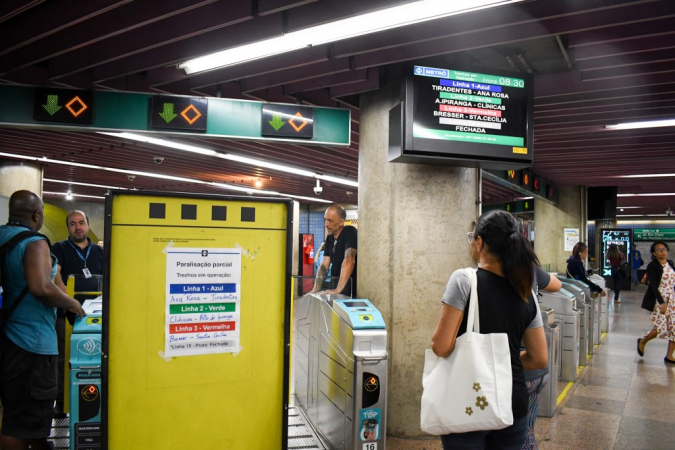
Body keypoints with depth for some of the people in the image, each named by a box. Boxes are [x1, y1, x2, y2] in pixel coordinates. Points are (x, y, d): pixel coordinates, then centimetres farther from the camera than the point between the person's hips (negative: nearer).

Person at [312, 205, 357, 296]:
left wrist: (338, 289, -32)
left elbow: (349, 261, -26)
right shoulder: (329, 238, 8)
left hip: (349, 292, -7)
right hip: (334, 288, 7)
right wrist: (315, 290, -7)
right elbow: (324, 266, 4)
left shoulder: (350, 233, -14)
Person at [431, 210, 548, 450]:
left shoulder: (464, 279, -15)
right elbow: (540, 359, 5)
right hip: (513, 403, 5)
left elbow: (441, 347, -18)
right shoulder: (525, 293, 1)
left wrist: (436, 339, 2)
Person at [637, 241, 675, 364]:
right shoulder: (652, 266, -9)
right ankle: (642, 341, 17)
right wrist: (661, 303, -21)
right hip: (658, 300, -7)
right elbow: (653, 286, -15)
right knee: (661, 328, -11)